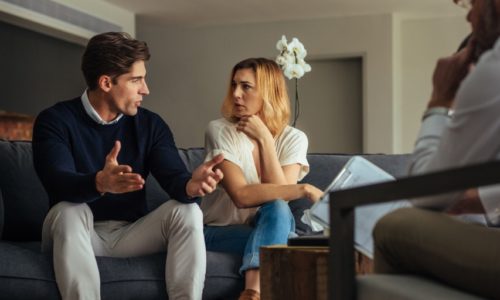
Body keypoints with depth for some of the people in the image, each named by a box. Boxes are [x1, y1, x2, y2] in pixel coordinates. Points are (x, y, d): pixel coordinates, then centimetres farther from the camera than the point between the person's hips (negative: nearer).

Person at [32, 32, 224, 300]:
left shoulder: (150, 124, 1)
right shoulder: (55, 120, -10)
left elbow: (174, 176, -13)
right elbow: (58, 181, -27)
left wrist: (190, 185, -39)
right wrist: (100, 183, -51)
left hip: (131, 234, 3)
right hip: (77, 236, -3)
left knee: (186, 211, -22)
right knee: (69, 211, -34)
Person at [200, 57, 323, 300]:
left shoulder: (293, 139, -4)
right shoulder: (220, 131, -12)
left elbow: (279, 196, -18)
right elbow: (241, 196, -24)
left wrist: (265, 139, -19)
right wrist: (304, 190, -27)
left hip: (270, 225, 3)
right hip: (221, 231, -3)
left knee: (276, 208, -33)